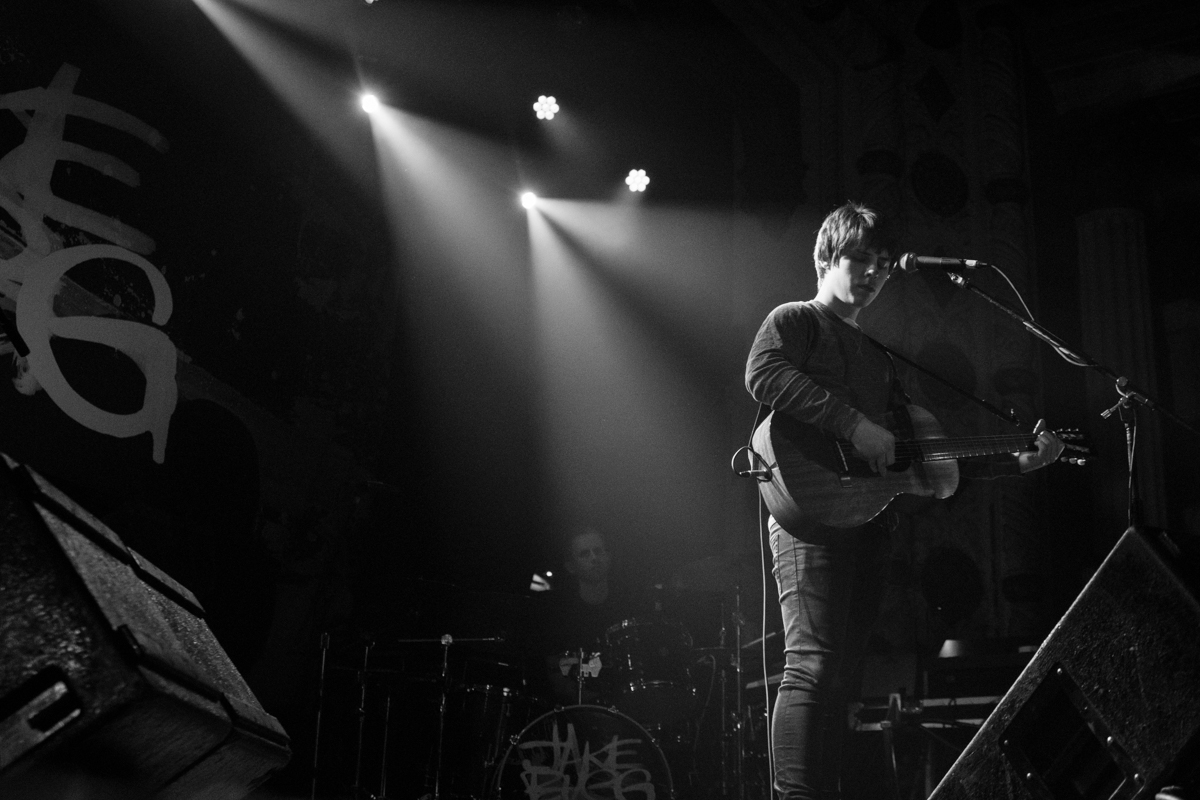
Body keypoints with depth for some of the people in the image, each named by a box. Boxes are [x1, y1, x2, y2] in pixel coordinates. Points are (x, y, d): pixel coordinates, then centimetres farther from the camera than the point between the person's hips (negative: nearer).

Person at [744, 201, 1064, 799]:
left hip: (870, 521, 8)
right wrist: (853, 423, -20)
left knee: (843, 669, 7)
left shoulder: (879, 356, 28)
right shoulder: (795, 320, 6)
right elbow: (762, 375, -17)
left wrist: (1019, 461, 17)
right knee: (815, 665, -19)